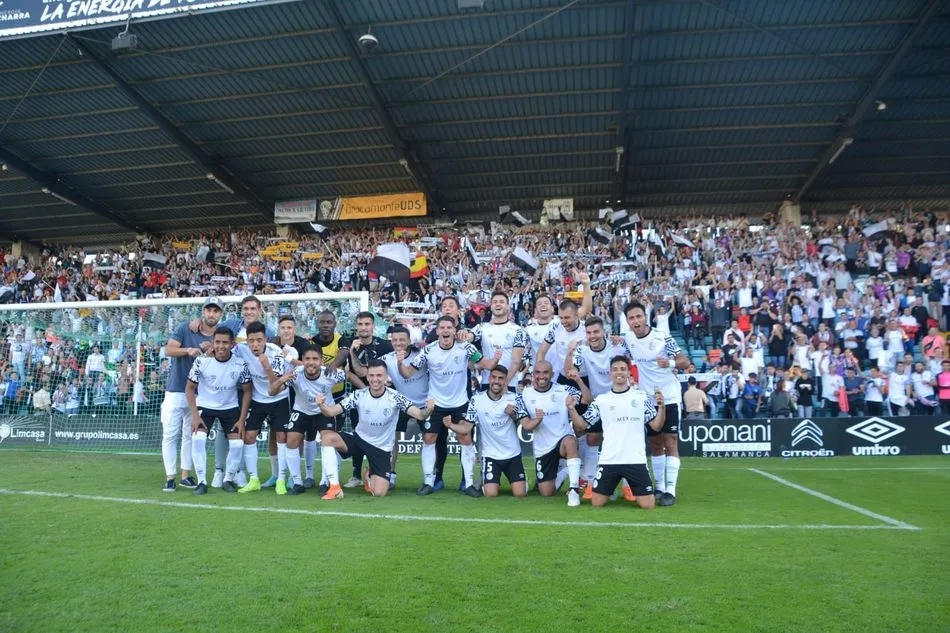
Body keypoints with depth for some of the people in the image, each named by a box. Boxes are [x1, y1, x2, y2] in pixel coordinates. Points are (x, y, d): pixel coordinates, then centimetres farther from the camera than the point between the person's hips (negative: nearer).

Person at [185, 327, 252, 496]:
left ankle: (228, 480, 15)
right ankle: (201, 481, -7)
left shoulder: (240, 364, -19)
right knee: (197, 439, -21)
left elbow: (247, 391, -7)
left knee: (237, 444, -8)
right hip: (205, 406, -1)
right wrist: (195, 415, -17)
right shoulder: (201, 361, -21)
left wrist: (242, 419, -11)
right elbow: (189, 388, -9)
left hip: (231, 407, 1)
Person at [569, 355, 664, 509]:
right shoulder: (601, 400, 5)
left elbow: (656, 426, 3)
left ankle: (631, 490, 28)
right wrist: (572, 409, -12)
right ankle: (612, 489, 34)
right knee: (596, 503, 3)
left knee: (648, 505, -3)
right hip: (609, 461, 1)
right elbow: (581, 424, 5)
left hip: (636, 460, -1)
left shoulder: (642, 397, 3)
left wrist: (661, 406, -13)